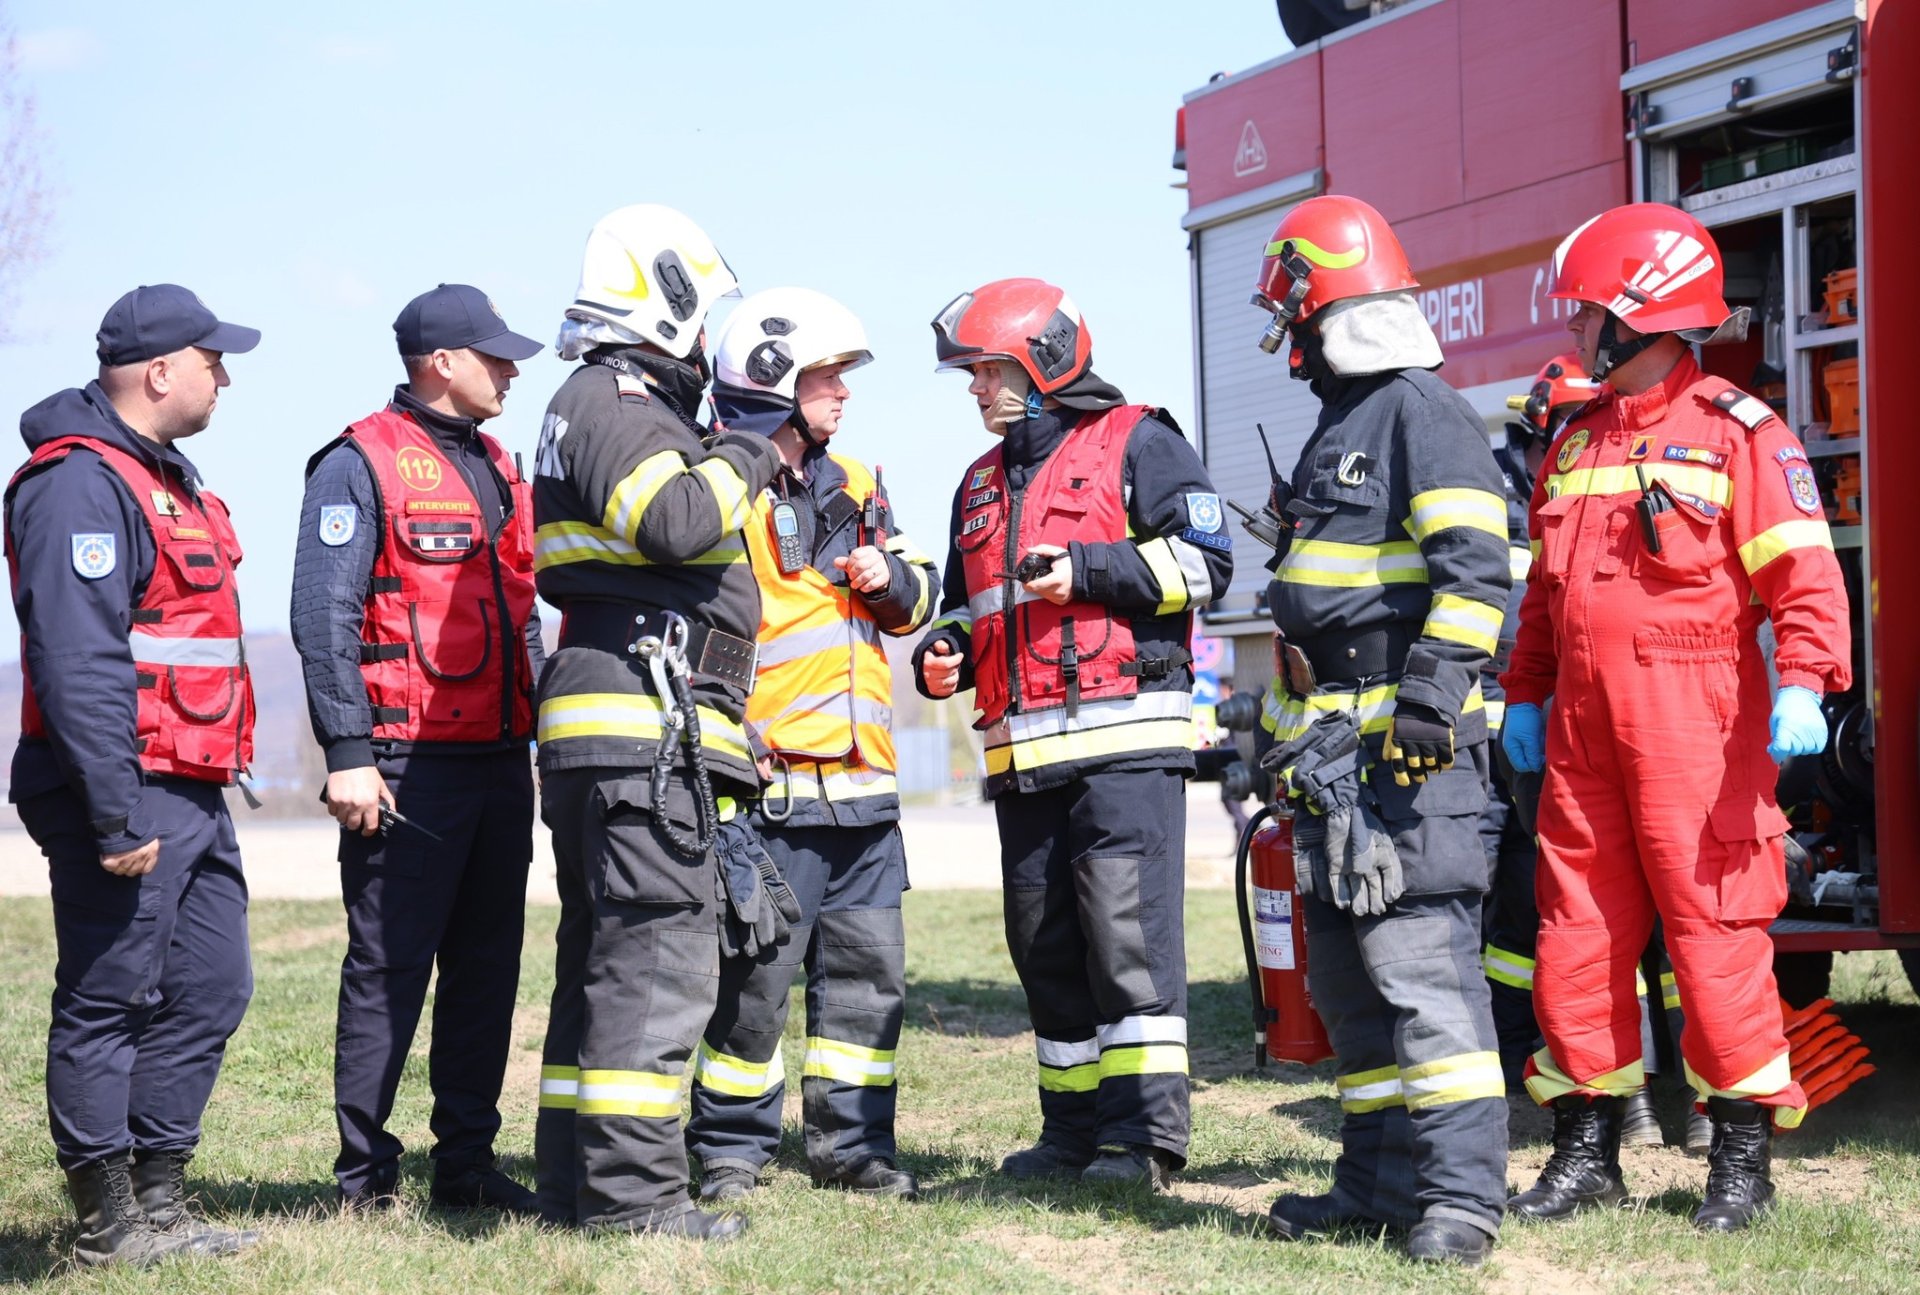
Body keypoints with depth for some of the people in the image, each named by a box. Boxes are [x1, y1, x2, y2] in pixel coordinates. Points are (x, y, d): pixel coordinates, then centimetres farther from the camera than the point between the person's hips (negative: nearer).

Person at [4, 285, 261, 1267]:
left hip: (193, 797, 10)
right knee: (108, 1004, -1)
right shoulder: (82, 484, -14)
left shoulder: (166, 477, 18)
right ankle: (108, 1224, 7)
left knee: (209, 990, 12)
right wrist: (116, 815, -24)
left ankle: (159, 1202, 22)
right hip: (130, 792, -10)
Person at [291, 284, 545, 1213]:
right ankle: (365, 1175, 4)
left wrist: (545, 734, 19)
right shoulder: (363, 464, -7)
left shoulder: (497, 469, 18)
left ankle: (467, 1160, 18)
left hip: (500, 761, 8)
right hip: (408, 768, -8)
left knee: (487, 964, 10)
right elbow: (324, 617, -12)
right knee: (389, 970, -4)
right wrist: (347, 755, -18)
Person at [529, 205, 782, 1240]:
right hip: (645, 725, -11)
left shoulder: (629, 406, 25)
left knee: (600, 956, 12)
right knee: (657, 957, -10)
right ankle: (630, 1188, -10)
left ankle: (575, 1181, 17)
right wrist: (745, 458, -7)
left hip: (615, 730, 11)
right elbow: (675, 522, -24)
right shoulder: (612, 400, -8)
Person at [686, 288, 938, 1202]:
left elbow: (913, 595, 24)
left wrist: (891, 578, 0)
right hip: (773, 784, -8)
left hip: (862, 783, 8)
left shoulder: (851, 484, 17)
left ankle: (850, 1142, 21)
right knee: (754, 972, -4)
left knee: (869, 968, 11)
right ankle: (730, 1147, 9)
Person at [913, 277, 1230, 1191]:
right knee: (1044, 941, 7)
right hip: (1021, 752, 8)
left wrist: (1088, 572, -13)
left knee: (1126, 926, -12)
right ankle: (1076, 1125, 15)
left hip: (1125, 737, -7)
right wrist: (943, 659, 11)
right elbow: (965, 604, 32)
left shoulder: (1134, 444, 3)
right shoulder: (982, 484, 25)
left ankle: (1146, 1128, -10)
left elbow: (1204, 558, -5)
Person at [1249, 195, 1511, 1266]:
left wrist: (1435, 697, -24)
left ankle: (1463, 1191, -9)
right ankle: (1384, 1176, 21)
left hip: (1408, 745, -10)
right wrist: (1295, 739, 28)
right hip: (1336, 753, 10)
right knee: (1350, 973, 13)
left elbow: (1474, 567, -18)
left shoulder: (1423, 413, -6)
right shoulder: (1339, 432, 22)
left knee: (1418, 958, -12)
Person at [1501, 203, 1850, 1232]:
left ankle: (1741, 1158, 6)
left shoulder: (1737, 433, -5)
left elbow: (1804, 571, -13)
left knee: (1713, 926, -4)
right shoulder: (1576, 442, 18)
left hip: (1693, 722, -7)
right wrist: (1525, 694, 21)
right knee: (1577, 933, 7)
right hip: (1583, 727, 7)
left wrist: (1803, 686, -24)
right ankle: (1586, 1154, 16)